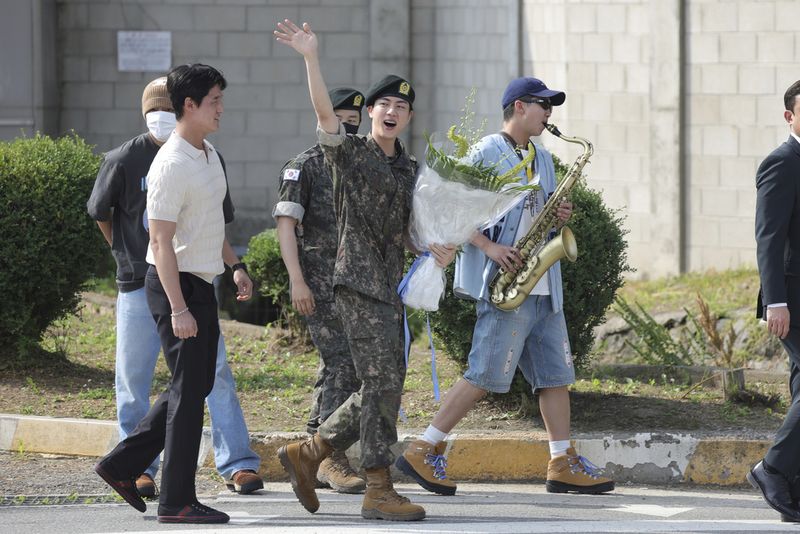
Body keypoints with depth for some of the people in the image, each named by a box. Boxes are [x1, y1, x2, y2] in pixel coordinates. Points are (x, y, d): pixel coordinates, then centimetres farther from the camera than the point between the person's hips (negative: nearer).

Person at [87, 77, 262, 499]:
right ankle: (139, 468, 11)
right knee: (133, 380, 2)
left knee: (215, 373, -4)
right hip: (139, 286, -1)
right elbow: (101, 213, 9)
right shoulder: (124, 160, -5)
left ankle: (237, 464, -2)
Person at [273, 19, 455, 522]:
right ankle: (379, 490, -9)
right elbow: (325, 109, -17)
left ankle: (308, 453, 21)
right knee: (383, 384, -12)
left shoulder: (412, 168, 17)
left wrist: (436, 249, -1)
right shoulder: (350, 153, -2)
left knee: (384, 391, 9)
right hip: (359, 282, -8)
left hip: (391, 287, 8)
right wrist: (311, 56, -28)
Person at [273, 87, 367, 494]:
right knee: (342, 365, -15)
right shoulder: (305, 167, -3)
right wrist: (297, 281, -17)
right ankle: (333, 460, -14)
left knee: (336, 370, 8)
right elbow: (286, 224, -9)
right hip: (320, 287, -7)